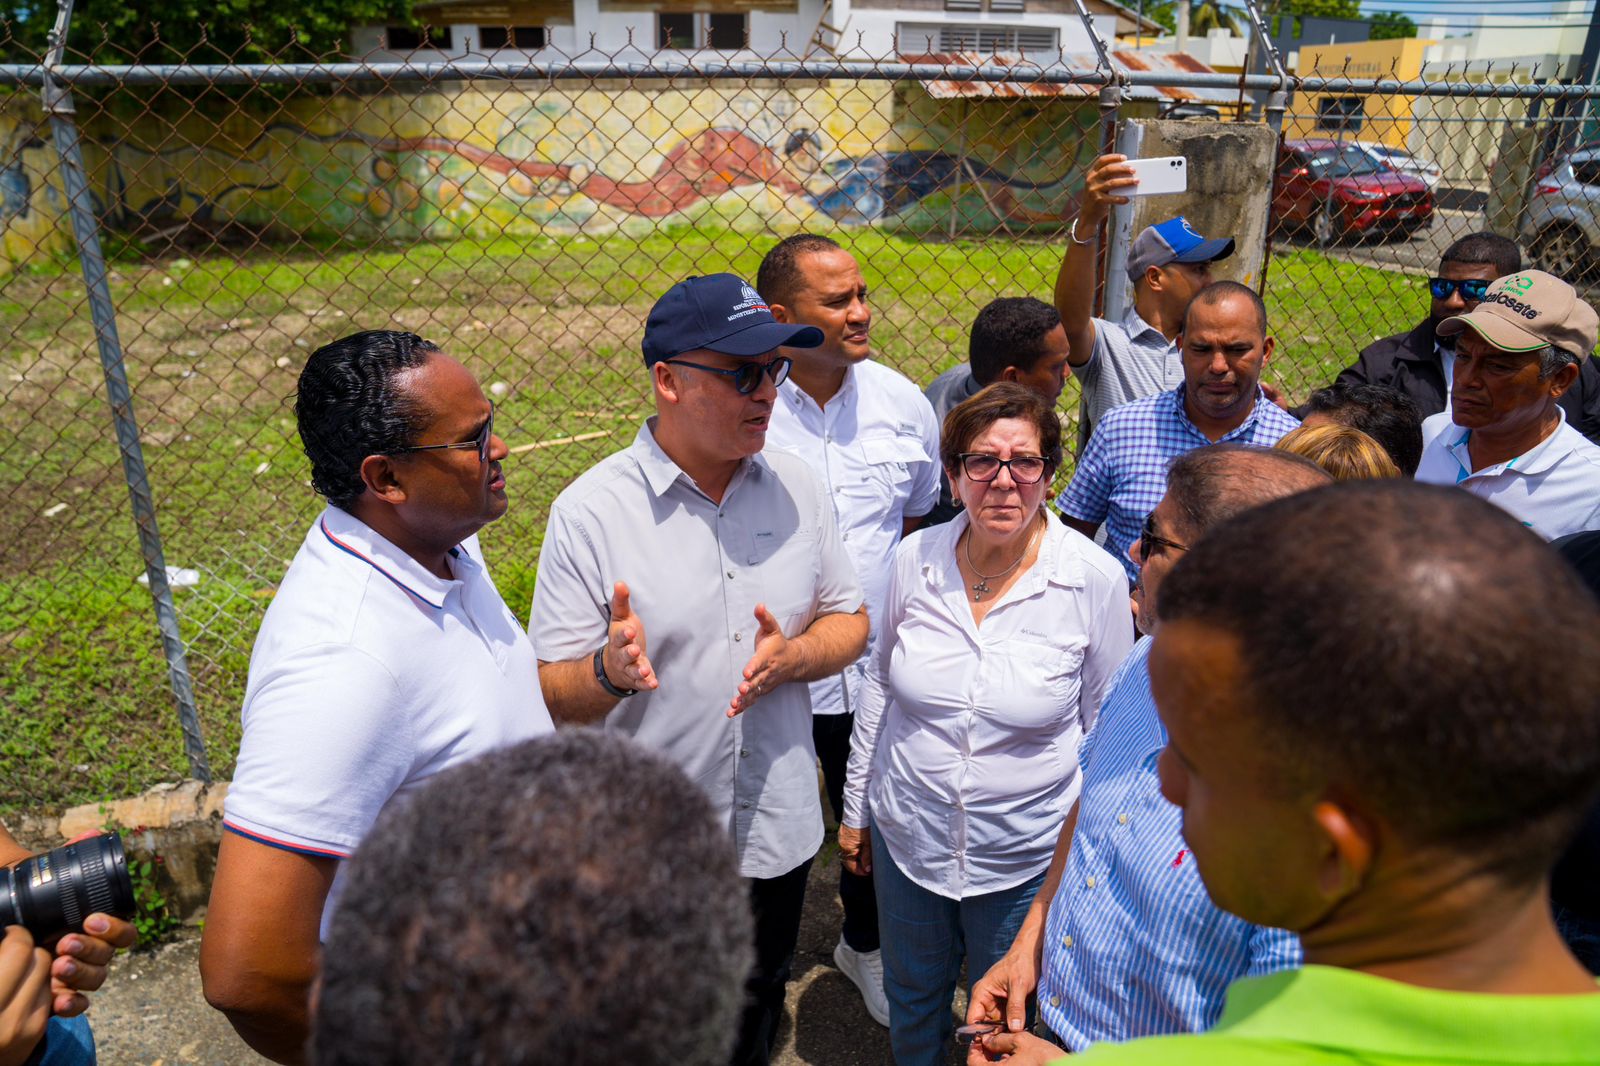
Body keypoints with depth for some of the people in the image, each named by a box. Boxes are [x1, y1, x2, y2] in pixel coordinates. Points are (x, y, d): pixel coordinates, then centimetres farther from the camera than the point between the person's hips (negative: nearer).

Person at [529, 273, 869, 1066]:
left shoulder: (795, 486, -3)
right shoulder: (588, 511, -16)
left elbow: (850, 621, 4)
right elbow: (552, 696, -14)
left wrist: (793, 656, -16)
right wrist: (610, 671, -36)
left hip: (780, 830, 4)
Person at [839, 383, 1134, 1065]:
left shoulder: (1096, 578, -17)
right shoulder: (915, 558, -9)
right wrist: (856, 809, 10)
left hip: (1027, 856, -2)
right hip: (907, 837, 3)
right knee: (911, 1006, 25)